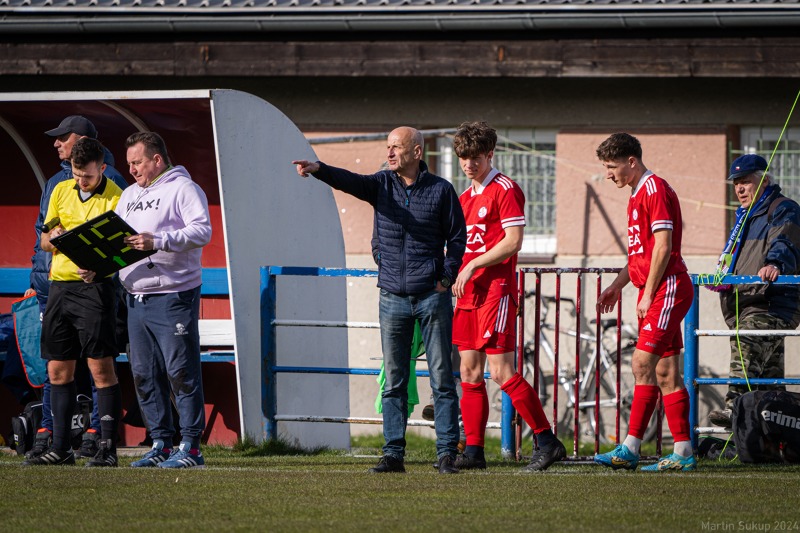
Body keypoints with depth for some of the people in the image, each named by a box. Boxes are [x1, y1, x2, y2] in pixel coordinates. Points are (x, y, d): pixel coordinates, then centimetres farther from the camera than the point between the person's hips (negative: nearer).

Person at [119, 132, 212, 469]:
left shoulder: (183, 189, -4)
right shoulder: (130, 195, 21)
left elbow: (202, 232, -16)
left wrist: (158, 241, -27)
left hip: (174, 294, -8)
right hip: (137, 298, 8)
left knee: (181, 372, -7)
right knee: (144, 374, 8)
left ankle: (191, 447, -6)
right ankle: (161, 444, 14)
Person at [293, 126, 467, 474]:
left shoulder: (440, 190, 0)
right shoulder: (382, 184, 4)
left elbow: (457, 236, 6)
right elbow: (349, 181, -14)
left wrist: (447, 277, -4)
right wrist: (318, 170, -34)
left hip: (431, 295, -2)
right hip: (393, 297, 2)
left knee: (441, 377, -1)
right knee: (394, 381, 3)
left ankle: (447, 453, 2)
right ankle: (393, 454, 7)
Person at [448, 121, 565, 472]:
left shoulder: (505, 190, -7)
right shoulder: (466, 197, 18)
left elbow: (513, 242, -15)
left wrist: (472, 266, -16)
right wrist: (456, 273, 10)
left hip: (496, 291, -9)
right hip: (468, 293, 9)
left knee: (502, 373, -12)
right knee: (470, 372, 5)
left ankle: (548, 441, -6)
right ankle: (473, 451, 6)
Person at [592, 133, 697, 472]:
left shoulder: (655, 190, -11)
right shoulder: (637, 196, 20)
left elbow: (663, 247, -17)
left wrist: (648, 294, -17)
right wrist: (617, 286, 19)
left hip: (667, 288, -10)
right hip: (653, 292, 10)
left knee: (643, 363, -13)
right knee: (665, 371, 7)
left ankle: (630, 449, -15)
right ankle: (683, 452, 6)